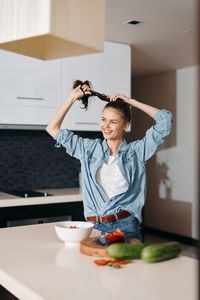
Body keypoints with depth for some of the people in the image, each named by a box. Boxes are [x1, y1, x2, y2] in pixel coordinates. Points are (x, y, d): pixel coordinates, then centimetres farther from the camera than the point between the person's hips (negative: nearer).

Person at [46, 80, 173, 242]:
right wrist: (72, 98, 12)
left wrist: (131, 101, 4)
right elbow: (53, 129, 14)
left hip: (126, 226, -2)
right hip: (94, 226, 2)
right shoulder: (90, 148, 11)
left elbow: (166, 120, -2)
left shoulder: (136, 151, 4)